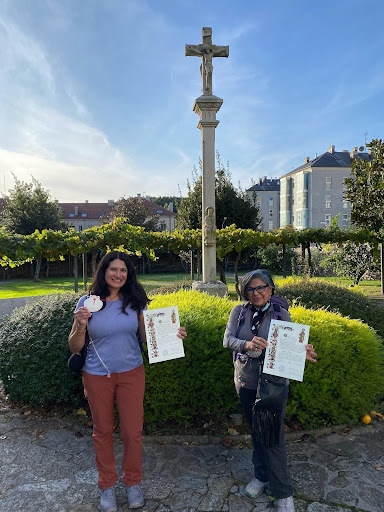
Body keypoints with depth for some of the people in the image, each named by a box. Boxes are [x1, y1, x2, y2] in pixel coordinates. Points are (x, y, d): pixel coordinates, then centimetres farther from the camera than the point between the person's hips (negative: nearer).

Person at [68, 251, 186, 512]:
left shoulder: (135, 301, -5)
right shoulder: (87, 303, -8)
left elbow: (148, 335, -2)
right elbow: (74, 347, -5)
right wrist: (80, 327, -25)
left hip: (131, 373, 1)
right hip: (97, 376, 0)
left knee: (133, 431, 8)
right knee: (103, 431, 15)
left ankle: (133, 482, 35)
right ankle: (107, 485, 39)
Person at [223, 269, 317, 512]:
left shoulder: (281, 313, -8)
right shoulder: (239, 311, -4)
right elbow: (228, 339, -15)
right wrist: (247, 344, -35)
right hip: (246, 381, 3)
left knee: (273, 436, -1)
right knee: (256, 431, 19)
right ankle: (262, 476, 41)